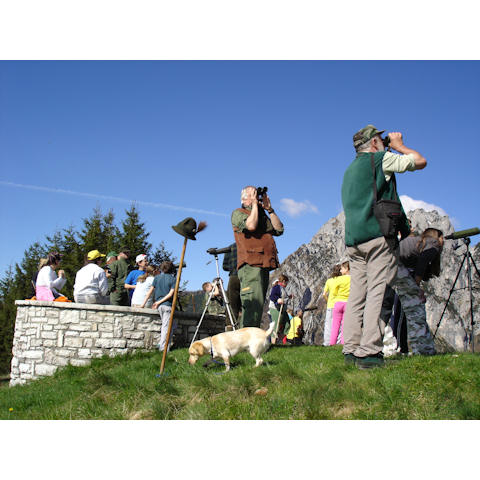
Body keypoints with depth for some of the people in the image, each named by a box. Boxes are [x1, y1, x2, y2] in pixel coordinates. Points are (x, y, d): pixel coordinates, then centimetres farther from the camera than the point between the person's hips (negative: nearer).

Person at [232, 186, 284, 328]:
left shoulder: (262, 216, 27)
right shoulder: (238, 213, 5)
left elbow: (279, 229, 15)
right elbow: (251, 225, -15)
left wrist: (269, 209, 12)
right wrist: (254, 204, -3)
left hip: (263, 266, 8)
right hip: (250, 265, -8)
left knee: (258, 308, 7)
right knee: (253, 305, -19)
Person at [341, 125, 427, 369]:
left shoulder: (350, 169, 23)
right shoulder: (382, 159, 1)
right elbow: (420, 161, 7)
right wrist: (399, 146, 21)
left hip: (353, 239, 7)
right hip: (378, 235, -7)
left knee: (357, 294, 6)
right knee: (377, 293, -9)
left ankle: (351, 348, 5)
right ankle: (369, 351, -13)